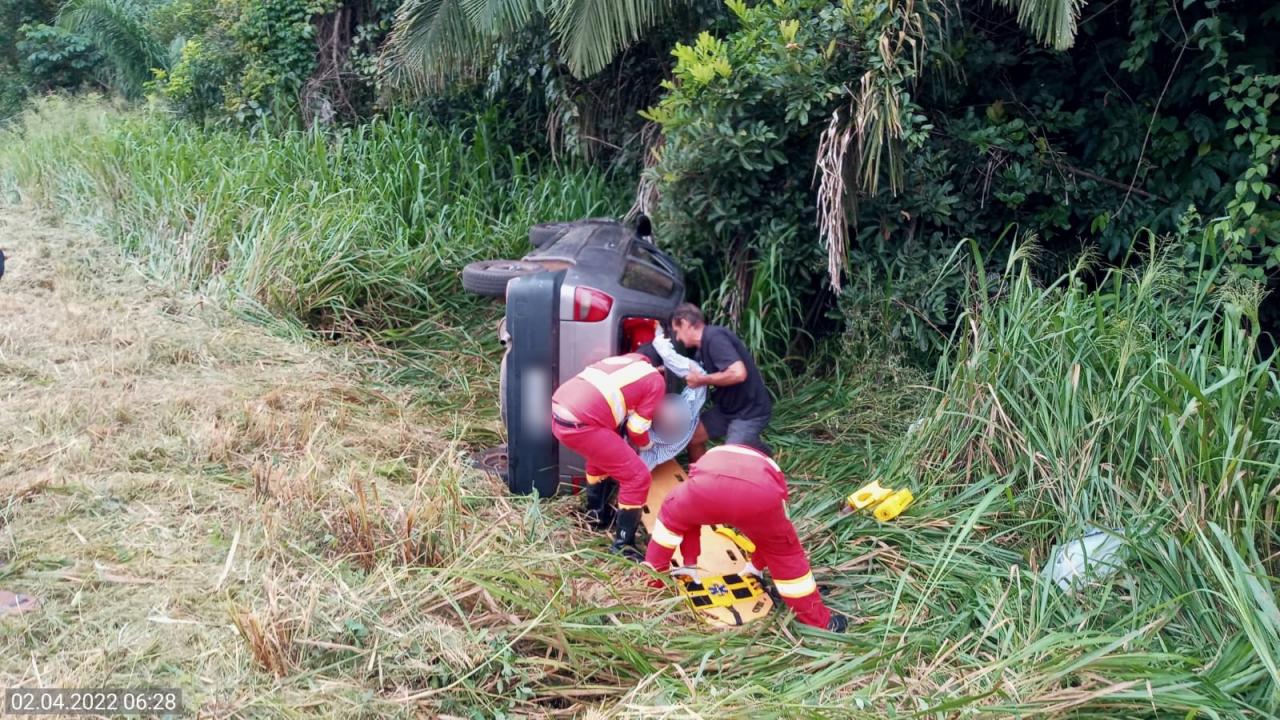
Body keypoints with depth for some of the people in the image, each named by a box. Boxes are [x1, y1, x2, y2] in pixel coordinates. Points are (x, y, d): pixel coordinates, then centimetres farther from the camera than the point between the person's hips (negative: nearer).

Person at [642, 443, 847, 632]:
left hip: (708, 489, 0)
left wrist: (688, 563, 59)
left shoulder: (713, 457, 48)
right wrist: (757, 564, 69)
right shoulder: (772, 470, 46)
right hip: (761, 495, 1)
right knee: (787, 555, 26)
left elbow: (688, 515, 51)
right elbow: (770, 531, 53)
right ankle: (820, 620, 33)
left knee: (672, 514, 34)